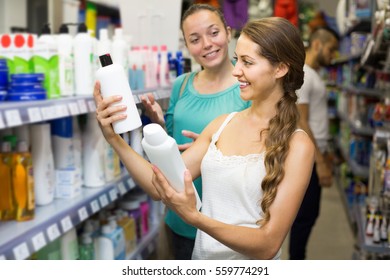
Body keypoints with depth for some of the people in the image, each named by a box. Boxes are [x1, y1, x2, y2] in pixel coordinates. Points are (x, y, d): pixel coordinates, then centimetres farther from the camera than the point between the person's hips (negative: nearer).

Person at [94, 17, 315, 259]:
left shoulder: (297, 145, -11)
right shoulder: (222, 124, 3)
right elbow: (161, 187, 0)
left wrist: (194, 217, -27)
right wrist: (114, 138, -10)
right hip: (201, 257, 5)